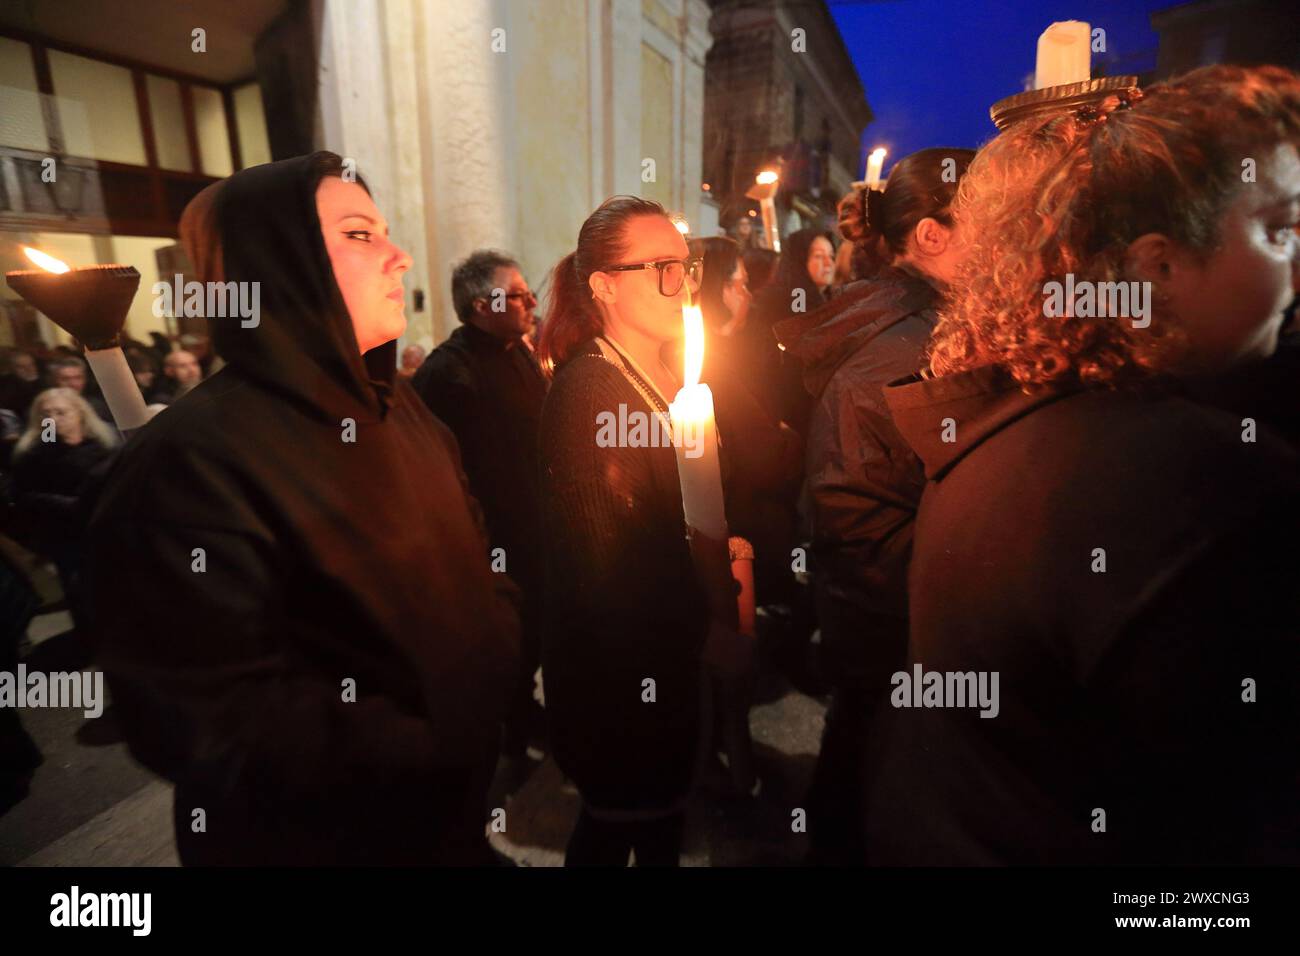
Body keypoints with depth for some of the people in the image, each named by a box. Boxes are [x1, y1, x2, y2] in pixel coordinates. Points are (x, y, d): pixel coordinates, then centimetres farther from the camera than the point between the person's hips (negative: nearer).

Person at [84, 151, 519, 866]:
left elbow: (466, 558, 8)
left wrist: (501, 651, -8)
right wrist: (436, 750, -22)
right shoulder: (195, 456, -24)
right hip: (322, 834, -6)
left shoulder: (393, 405, 1)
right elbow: (212, 721, -25)